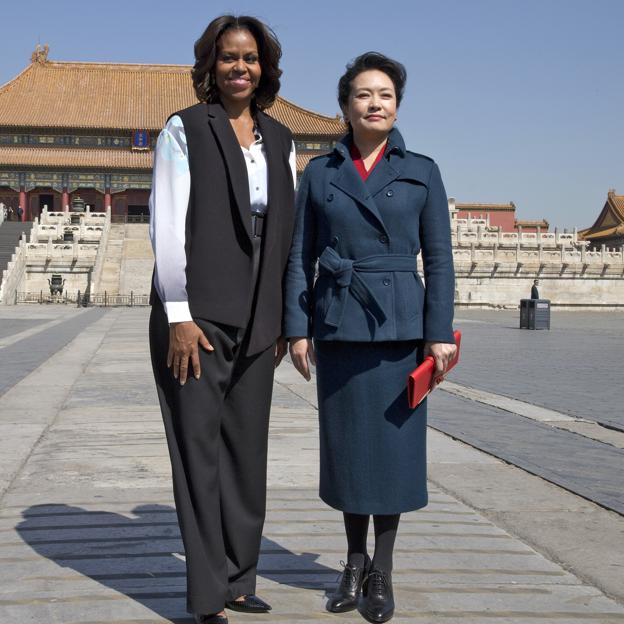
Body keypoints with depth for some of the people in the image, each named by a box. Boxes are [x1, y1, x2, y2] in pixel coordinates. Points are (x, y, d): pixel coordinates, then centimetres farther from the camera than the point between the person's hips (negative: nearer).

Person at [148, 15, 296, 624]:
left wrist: (286, 318, 9)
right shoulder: (185, 129, 0)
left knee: (247, 451, 9)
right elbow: (167, 225, -7)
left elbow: (288, 230, 13)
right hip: (196, 316, -5)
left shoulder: (279, 139, 14)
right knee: (199, 450, 0)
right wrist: (178, 316, -13)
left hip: (256, 322, 5)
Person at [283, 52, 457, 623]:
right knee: (347, 443, 7)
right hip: (338, 324, 1)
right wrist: (297, 328, -1)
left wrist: (440, 332, -5)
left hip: (399, 324, -1)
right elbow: (300, 257, 6)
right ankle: (355, 561, 24)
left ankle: (382, 572, 17)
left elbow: (439, 258, 2)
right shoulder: (319, 173, 7)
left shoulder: (421, 171, 4)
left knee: (393, 444, 2)